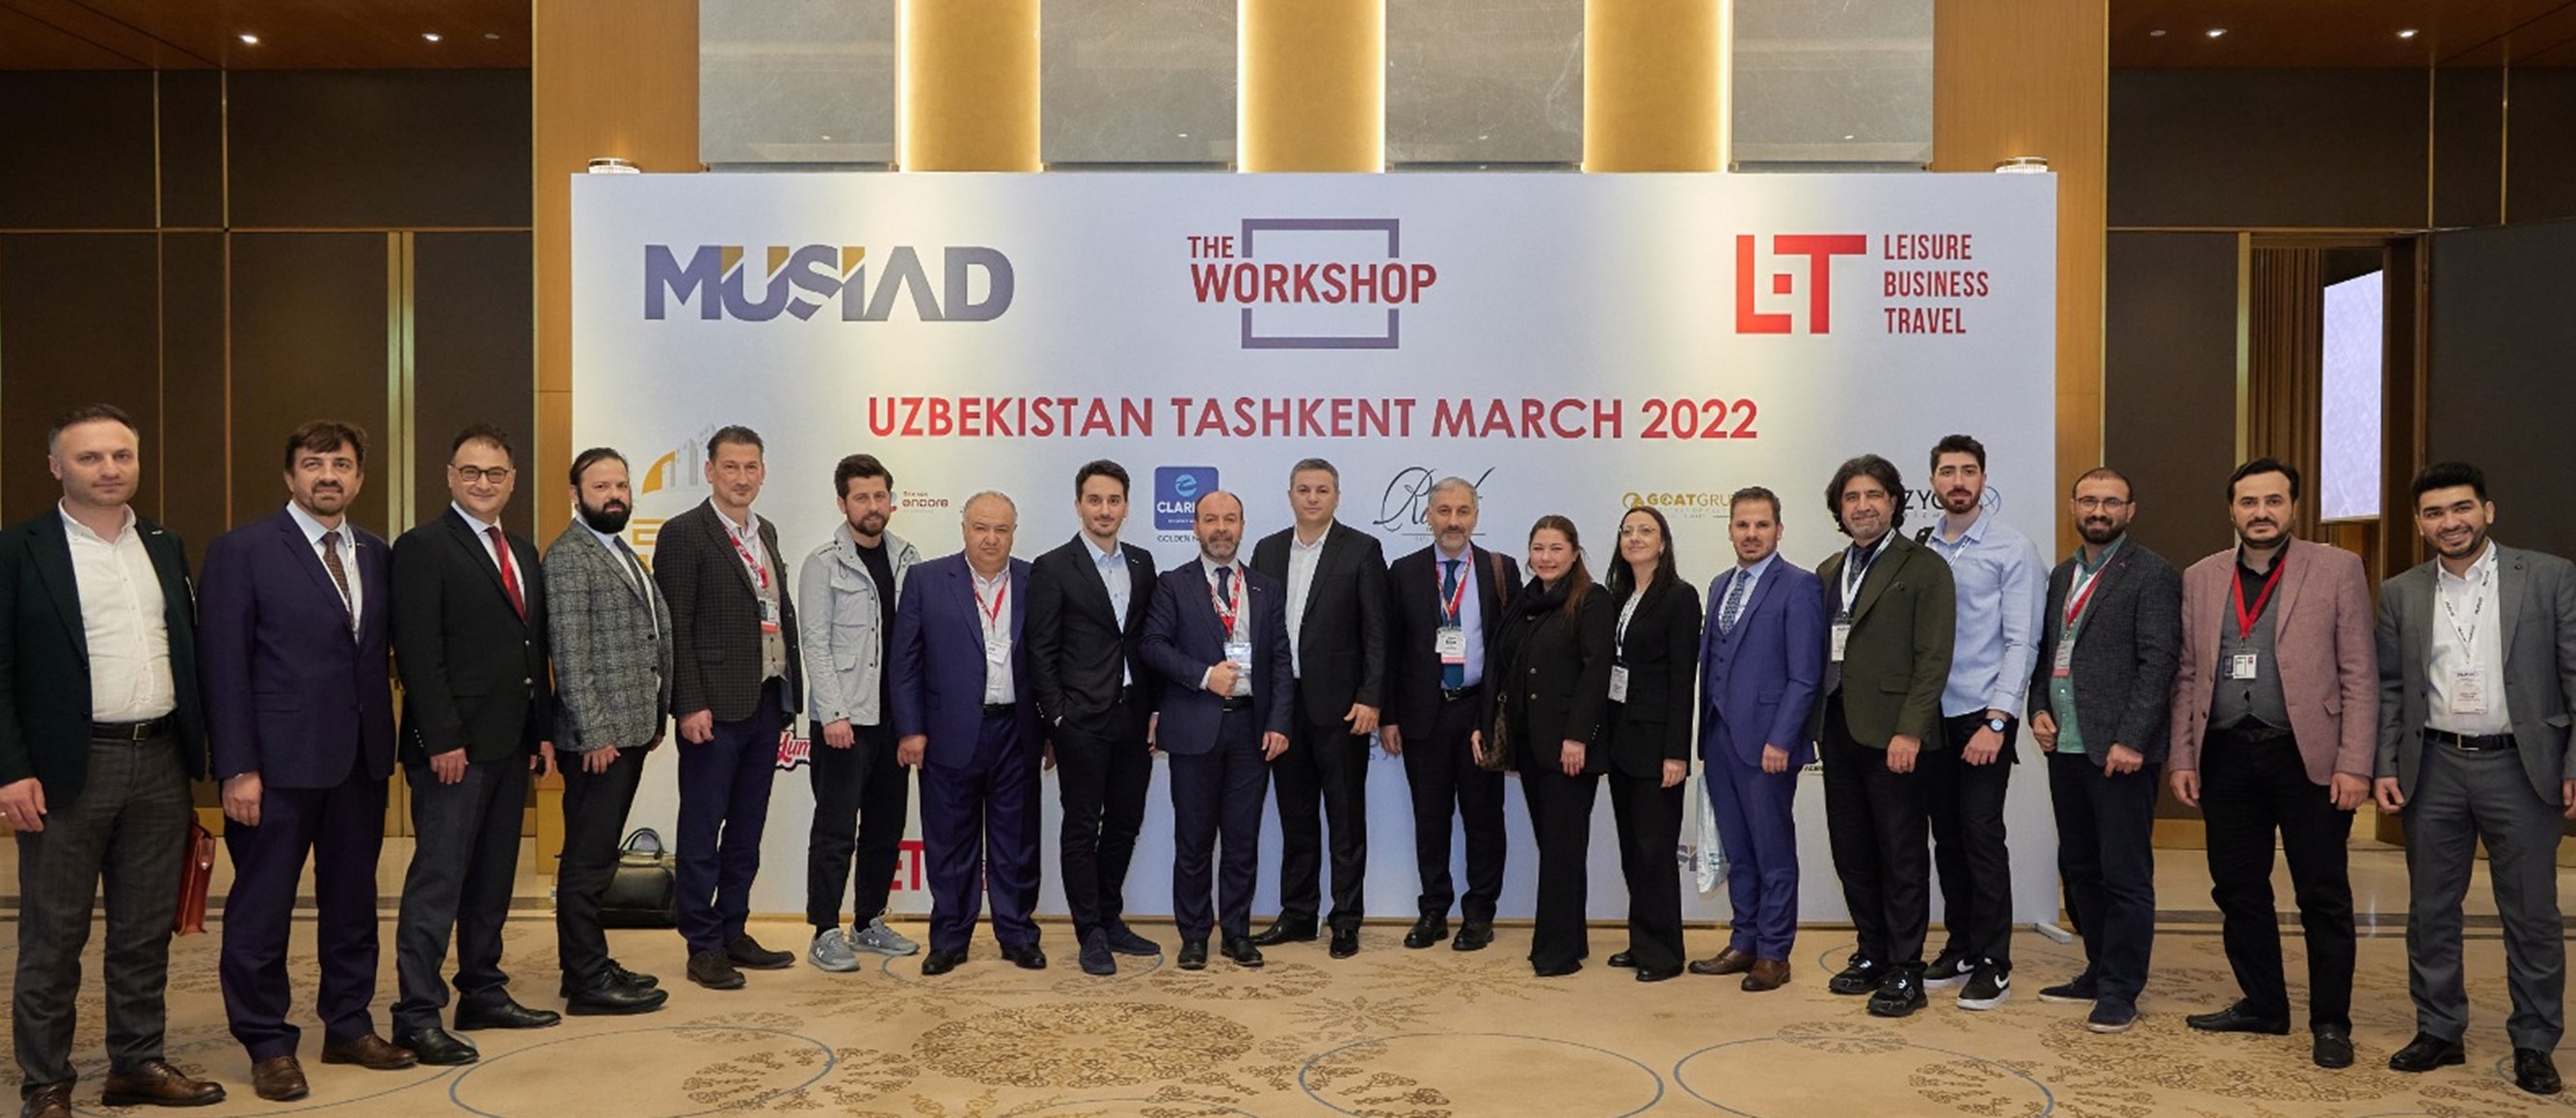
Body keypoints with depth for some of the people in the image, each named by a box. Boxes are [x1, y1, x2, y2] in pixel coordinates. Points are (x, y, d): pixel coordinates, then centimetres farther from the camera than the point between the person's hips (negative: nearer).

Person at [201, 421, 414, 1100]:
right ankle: (268, 1046, 19)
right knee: (262, 909, 6)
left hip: (362, 762, 5)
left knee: (352, 901, 14)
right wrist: (237, 769, -13)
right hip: (279, 762, -5)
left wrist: (387, 746, 3)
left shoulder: (376, 555, 10)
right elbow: (222, 666, -9)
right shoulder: (241, 552, -6)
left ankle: (349, 1027, 27)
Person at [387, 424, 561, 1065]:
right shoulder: (424, 548, -7)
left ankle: (483, 994, 23)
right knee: (438, 879, -4)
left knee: (493, 878, 13)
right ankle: (417, 1015, 3)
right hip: (452, 747, -7)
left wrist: (544, 731, 13)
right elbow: (417, 652, -14)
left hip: (509, 746, 8)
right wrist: (442, 739, -18)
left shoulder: (523, 553, 16)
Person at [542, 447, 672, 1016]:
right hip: (598, 735, -9)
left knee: (597, 858, 16)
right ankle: (588, 984, 4)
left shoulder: (620, 552, 18)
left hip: (630, 729, 9)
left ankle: (590, 965, 25)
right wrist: (595, 733, -18)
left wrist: (656, 715, 17)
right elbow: (570, 654, -16)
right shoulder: (569, 556, -11)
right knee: (588, 861, -2)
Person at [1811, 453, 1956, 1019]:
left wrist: (1909, 731, -17)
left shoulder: (1923, 568, -5)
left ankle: (1905, 971, 10)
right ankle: (1871, 953, 25)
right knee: (1851, 850, 12)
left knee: (1902, 855, 2)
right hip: (1838, 730, 6)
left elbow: (1933, 658, -10)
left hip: (1892, 733, -6)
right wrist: (1815, 722, 7)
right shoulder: (1829, 571, 15)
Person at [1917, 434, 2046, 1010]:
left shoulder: (2012, 550, -4)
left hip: (1983, 715, -4)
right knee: (1946, 835, 11)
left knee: (1981, 833, -5)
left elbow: (2020, 643, -8)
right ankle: (1959, 947, 24)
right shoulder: (1921, 549, 7)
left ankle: (1992, 963, 6)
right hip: (1932, 714, 4)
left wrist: (1996, 722, -15)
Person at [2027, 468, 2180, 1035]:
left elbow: (2158, 662, -12)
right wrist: (2039, 709, 3)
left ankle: (2120, 991, 9)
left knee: (2125, 875, 0)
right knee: (2079, 870, 15)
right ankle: (2100, 971, 27)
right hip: (2065, 747, 7)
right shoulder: (2061, 575, 16)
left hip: (2120, 751, -7)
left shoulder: (2152, 574, -6)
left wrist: (2130, 741, -17)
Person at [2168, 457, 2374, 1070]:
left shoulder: (2337, 569, 0)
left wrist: (2354, 763, -10)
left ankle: (2330, 1022, 16)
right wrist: (2181, 757, 4)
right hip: (2227, 755, 3)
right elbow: (2187, 676, 10)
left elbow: (2359, 676, -3)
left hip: (2309, 756, -3)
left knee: (2323, 897, 3)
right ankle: (2262, 1006, 25)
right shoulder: (2199, 579, 9)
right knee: (2237, 889, 10)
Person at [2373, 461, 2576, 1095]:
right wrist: (2386, 768, 2)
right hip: (2433, 769, 3)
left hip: (2520, 766, -2)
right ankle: (2438, 1032, 21)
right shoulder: (2401, 595, 6)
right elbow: (2389, 690, 9)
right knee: (2431, 911, 9)